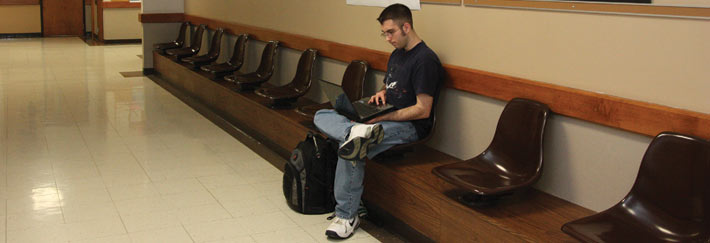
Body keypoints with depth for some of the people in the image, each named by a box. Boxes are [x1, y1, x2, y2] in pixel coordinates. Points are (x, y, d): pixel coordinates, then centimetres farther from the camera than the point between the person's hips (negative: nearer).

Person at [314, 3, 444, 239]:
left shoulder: (425, 60, -14)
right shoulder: (396, 54, 15)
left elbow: (423, 110, -19)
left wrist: (380, 117, -20)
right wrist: (381, 93, 4)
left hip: (410, 126, -10)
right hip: (384, 119, 10)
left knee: (350, 151, -31)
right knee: (322, 116, -5)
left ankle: (346, 216, -18)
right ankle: (358, 131, -35)